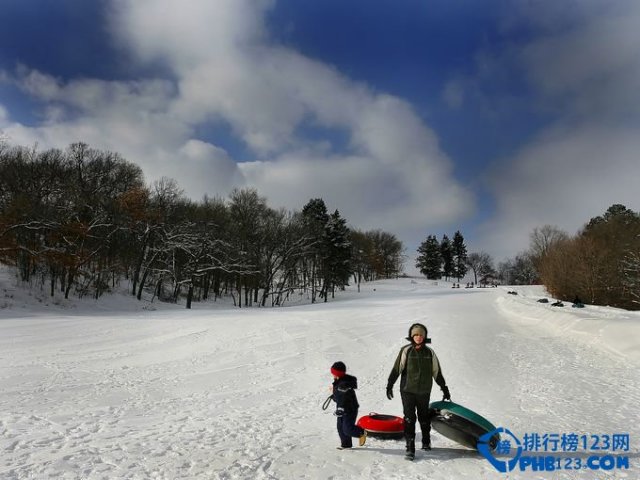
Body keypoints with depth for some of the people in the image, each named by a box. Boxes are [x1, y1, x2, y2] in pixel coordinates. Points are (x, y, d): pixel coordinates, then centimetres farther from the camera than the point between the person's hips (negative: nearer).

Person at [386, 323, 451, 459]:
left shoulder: (429, 352, 4)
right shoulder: (406, 351, -3)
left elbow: (437, 372, 12)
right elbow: (397, 369, -4)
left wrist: (444, 388, 16)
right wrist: (389, 385, -7)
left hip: (424, 392, 2)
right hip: (408, 390, -2)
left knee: (424, 417, 15)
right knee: (409, 419, -7)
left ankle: (426, 442, 37)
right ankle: (410, 448, -2)